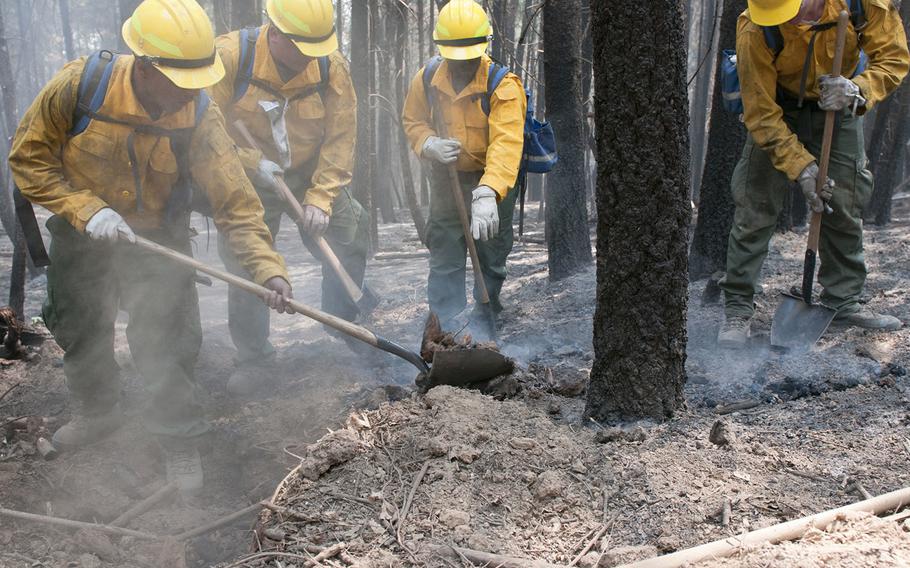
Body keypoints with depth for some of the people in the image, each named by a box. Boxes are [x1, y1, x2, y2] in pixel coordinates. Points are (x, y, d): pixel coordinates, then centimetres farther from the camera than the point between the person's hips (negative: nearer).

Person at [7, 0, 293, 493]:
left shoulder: (200, 119, -24)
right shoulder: (81, 84, -25)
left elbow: (235, 202, -25)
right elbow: (28, 157, -14)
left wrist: (268, 267, -36)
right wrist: (87, 210, -25)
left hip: (156, 239, -2)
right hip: (80, 234, 2)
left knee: (164, 340, -9)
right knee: (77, 332, 18)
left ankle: (179, 438, 13)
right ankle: (98, 411, 45)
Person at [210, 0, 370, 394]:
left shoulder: (332, 66, -15)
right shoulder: (229, 56, -21)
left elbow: (340, 138, -15)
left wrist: (321, 198, -21)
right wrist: (252, 162, -24)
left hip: (314, 179, 2)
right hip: (249, 184, -1)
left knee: (350, 236, -2)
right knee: (244, 268, 1)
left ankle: (344, 321, 25)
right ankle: (255, 359, 18)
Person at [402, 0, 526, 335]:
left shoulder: (503, 86, -25)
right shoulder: (427, 80, -9)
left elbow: (506, 144, -36)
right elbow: (412, 121, 6)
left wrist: (487, 193, -51)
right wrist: (429, 144, -19)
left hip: (494, 183, -3)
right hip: (447, 181, 3)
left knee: (491, 261, 13)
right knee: (444, 261, 2)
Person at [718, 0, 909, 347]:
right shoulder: (754, 32, -31)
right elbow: (761, 114, -25)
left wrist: (857, 90, -36)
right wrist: (801, 168, -28)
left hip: (838, 109, 3)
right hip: (778, 109, -2)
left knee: (845, 209, 6)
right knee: (756, 208, -8)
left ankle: (843, 301, 22)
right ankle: (737, 308, 1)